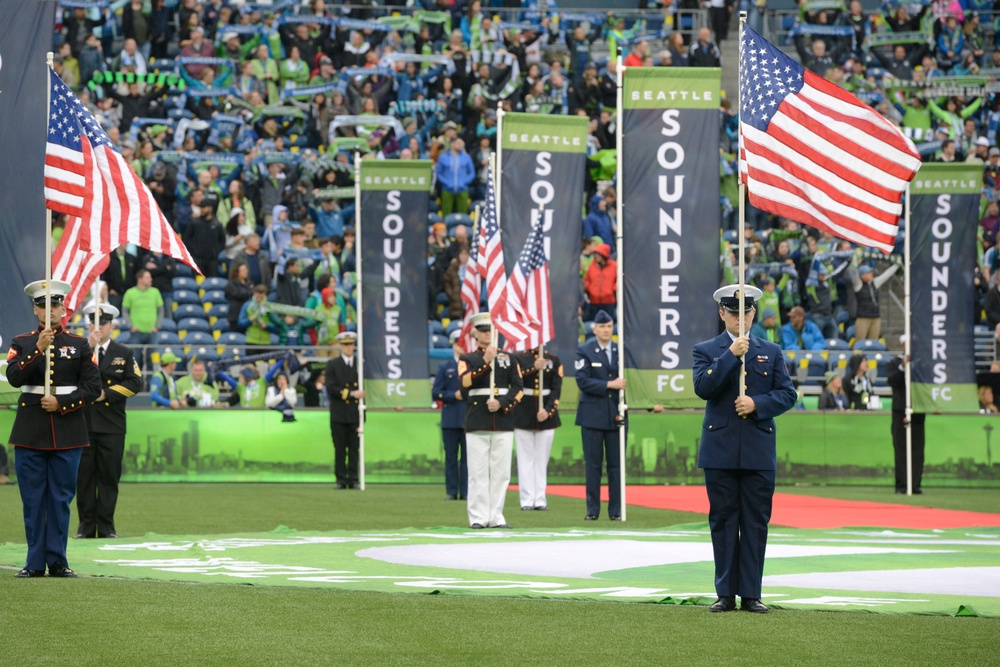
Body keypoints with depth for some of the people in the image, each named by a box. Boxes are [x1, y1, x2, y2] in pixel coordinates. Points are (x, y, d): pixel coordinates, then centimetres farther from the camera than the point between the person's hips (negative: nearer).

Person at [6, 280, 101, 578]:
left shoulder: (79, 345, 6)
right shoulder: (22, 343, 6)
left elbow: (93, 387, 1)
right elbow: (14, 378, -10)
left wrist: (61, 403, -11)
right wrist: (38, 349, -20)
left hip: (67, 431, 0)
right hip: (30, 433, 0)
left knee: (61, 499, 2)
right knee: (33, 500, 1)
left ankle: (58, 561, 8)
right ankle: (35, 562, 6)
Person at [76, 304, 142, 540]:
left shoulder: (123, 354, 9)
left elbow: (135, 383, -1)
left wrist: (106, 393, -11)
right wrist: (88, 347, -17)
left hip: (112, 425, 0)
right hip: (83, 423, 0)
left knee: (109, 476, 1)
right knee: (84, 476, 1)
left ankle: (106, 526, 6)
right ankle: (86, 525, 6)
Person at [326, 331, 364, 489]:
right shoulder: (332, 365, 6)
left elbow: (365, 388, 10)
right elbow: (331, 389, -4)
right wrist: (351, 393, -13)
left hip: (355, 414, 1)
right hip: (339, 414, -1)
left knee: (354, 449, 0)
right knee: (340, 449, 0)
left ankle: (353, 480, 3)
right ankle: (341, 480, 3)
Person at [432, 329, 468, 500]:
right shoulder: (445, 367, 9)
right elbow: (436, 392, 3)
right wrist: (454, 395, -12)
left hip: (469, 420, 0)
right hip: (450, 420, 0)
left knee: (468, 457, -1)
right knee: (451, 457, 2)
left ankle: (466, 492, 1)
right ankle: (452, 492, 7)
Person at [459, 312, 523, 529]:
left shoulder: (508, 358, 13)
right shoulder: (467, 360, 7)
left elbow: (518, 388, 6)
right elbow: (466, 382, -11)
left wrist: (502, 403, -10)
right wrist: (485, 362, -16)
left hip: (503, 422, 2)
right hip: (477, 425, -2)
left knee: (501, 472, 1)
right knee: (478, 473, -5)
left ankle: (496, 517, 5)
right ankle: (478, 517, -2)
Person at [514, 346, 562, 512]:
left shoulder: (554, 360, 6)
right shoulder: (519, 359, 3)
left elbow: (556, 389, 0)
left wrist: (548, 410, -13)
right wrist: (534, 367, -25)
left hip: (546, 416, 1)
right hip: (523, 416, -1)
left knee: (542, 460, 3)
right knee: (526, 459, 0)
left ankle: (540, 500, 7)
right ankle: (527, 500, 3)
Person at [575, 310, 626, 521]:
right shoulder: (584, 352, 3)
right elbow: (583, 381, -9)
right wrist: (610, 385, -17)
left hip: (616, 416, 2)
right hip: (593, 415, -2)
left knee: (616, 464, 1)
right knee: (593, 464, 0)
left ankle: (616, 510, 5)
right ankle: (592, 510, 4)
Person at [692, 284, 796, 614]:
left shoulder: (771, 352, 12)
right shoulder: (706, 350, 7)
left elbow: (787, 394, 5)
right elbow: (703, 387, -10)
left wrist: (757, 404, -12)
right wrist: (731, 355, -17)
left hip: (759, 451, 1)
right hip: (720, 452, -1)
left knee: (756, 523, 1)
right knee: (723, 522, 2)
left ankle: (751, 594, 5)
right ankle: (726, 593, 8)